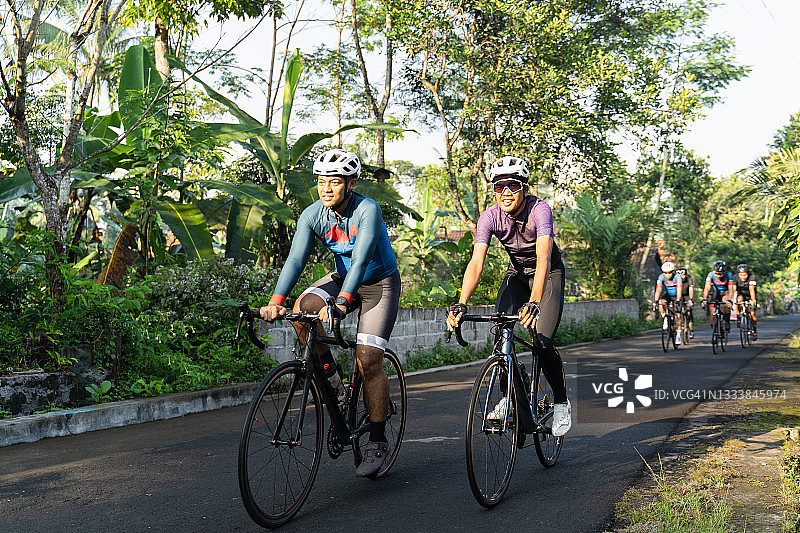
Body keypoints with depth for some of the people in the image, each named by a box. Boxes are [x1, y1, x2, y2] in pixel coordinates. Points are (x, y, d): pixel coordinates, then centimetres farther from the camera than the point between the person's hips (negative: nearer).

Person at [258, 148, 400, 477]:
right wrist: (276, 301, -37)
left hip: (380, 283, -4)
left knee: (368, 361, -13)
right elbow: (296, 258, -23)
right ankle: (328, 373, -2)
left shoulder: (368, 210, -26)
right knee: (302, 308, -26)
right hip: (343, 277, 5)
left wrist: (341, 302, -51)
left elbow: (361, 259, -37)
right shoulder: (312, 215, -13)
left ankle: (378, 441, 3)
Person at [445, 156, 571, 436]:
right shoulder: (489, 217, -20)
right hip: (517, 274, 4)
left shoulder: (539, 210, -30)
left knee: (543, 342, -17)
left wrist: (533, 303, -56)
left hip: (548, 274, -3)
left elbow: (543, 258, -42)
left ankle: (561, 402, 7)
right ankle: (510, 397, 8)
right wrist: (461, 305, -43)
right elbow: (476, 262, -29)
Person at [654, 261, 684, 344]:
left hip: (676, 296, -2)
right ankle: (664, 318, -7)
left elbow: (679, 289, -37)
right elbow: (658, 289, -31)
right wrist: (656, 300, -43)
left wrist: (678, 300, -50)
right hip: (667, 295, 2)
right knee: (661, 304, -31)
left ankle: (678, 335, -1)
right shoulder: (661, 277, -22)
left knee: (677, 315, -11)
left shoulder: (677, 277, -27)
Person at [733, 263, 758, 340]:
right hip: (741, 294, 1)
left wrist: (753, 299, -53)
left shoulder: (752, 276, -27)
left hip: (750, 296, -1)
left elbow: (751, 289, -39)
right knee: (739, 299, -34)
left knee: (752, 313, -13)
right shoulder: (736, 278, -21)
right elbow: (733, 289, -30)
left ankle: (754, 331, 9)